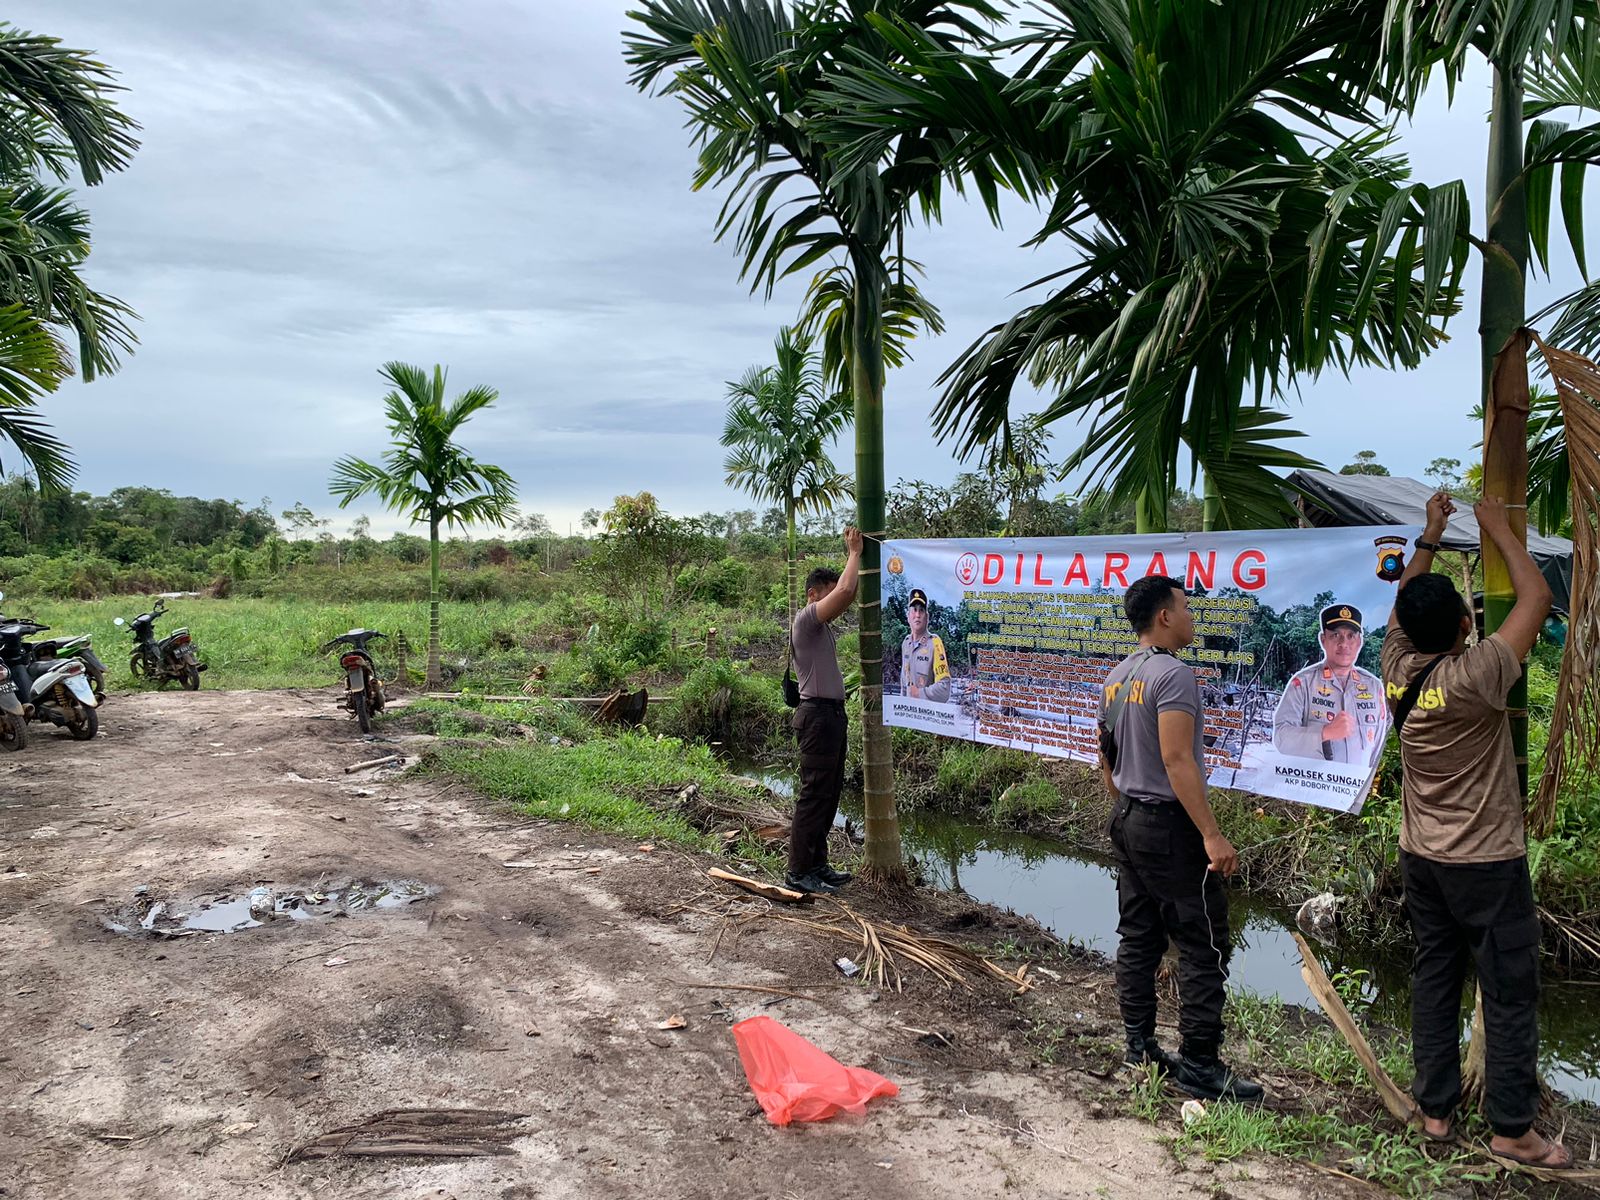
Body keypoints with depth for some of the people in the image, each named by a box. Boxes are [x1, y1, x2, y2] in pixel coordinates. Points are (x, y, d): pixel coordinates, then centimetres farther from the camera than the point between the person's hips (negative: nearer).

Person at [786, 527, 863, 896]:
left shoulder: (824, 626, 17)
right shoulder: (806, 619, -13)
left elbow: (849, 595, 21)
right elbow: (845, 591, -24)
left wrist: (858, 553, 13)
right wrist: (854, 552, -11)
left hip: (832, 713, 10)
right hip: (817, 715, -10)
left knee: (829, 793, 14)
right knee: (813, 794, -7)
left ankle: (816, 864, 23)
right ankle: (799, 872, -3)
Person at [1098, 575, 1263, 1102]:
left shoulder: (1116, 679, 11)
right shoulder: (1173, 674, -17)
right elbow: (1177, 761, -23)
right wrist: (1212, 835, -23)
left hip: (1127, 821, 9)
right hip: (1169, 826, -9)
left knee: (1138, 937, 14)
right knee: (1204, 946, -2)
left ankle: (1139, 1045, 21)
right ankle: (1199, 1064, 1)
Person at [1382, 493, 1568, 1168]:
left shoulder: (1398, 672, -5)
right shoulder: (1475, 677, -21)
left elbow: (1402, 607, 14)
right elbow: (1537, 596, -13)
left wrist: (1429, 537, 17)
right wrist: (1498, 528, -1)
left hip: (1421, 859, 6)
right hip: (1486, 863, -6)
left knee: (1434, 981, 13)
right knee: (1511, 994, 5)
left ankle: (1435, 1109, 21)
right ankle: (1511, 1129, 12)